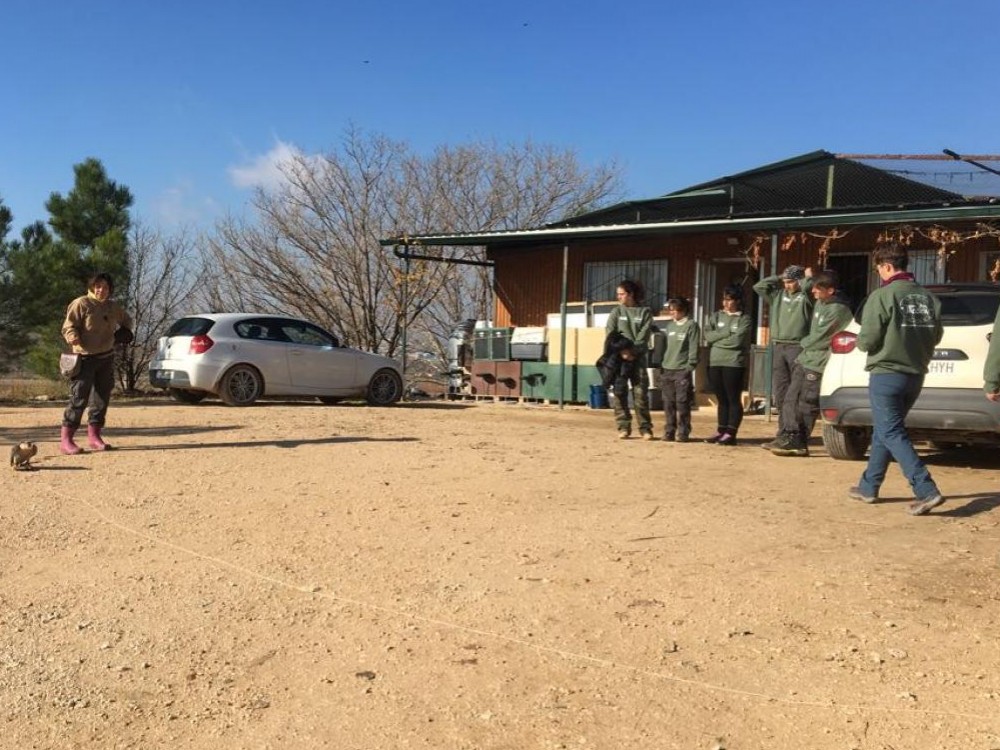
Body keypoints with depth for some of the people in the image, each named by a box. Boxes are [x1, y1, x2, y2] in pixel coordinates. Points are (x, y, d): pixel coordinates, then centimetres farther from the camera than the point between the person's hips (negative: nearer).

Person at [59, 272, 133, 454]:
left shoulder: (113, 307, 13)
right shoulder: (81, 304, -6)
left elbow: (126, 320, 31)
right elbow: (68, 325, -10)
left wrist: (125, 331, 11)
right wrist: (72, 336, -31)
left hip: (106, 357, 7)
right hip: (85, 357, -6)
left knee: (102, 397, 10)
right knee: (79, 398, -10)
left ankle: (94, 435, 21)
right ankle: (66, 439, -5)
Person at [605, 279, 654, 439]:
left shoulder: (645, 312, 6)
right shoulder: (616, 312, 10)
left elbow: (643, 336, -4)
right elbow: (610, 334, 0)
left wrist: (632, 351, -15)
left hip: (638, 357, -2)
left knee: (641, 393, -5)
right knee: (620, 393, -1)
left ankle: (645, 428, -1)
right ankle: (624, 427, 4)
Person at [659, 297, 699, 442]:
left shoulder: (691, 325, -3)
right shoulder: (669, 325, 15)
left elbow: (693, 348, -8)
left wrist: (690, 366, -14)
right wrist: (661, 365, 12)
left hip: (682, 370, -6)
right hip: (667, 369, 6)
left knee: (682, 402, -4)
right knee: (668, 403, 7)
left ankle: (683, 432, 2)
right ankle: (669, 431, 13)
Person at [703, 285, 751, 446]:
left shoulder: (744, 319, 0)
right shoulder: (716, 316, 14)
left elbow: (737, 340, -13)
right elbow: (708, 335, -1)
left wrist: (717, 340, -5)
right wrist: (727, 332, -9)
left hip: (734, 364, -5)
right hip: (715, 363, 5)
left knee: (734, 399, -2)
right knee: (722, 400, 11)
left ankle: (731, 433, -1)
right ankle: (721, 431, 17)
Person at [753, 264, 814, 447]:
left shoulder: (804, 296, -1)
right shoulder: (778, 294, 16)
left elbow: (808, 287, -21)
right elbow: (759, 286, 13)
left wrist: (807, 277, -1)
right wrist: (778, 278, 12)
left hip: (797, 347, -6)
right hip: (778, 347, 6)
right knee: (779, 393, 8)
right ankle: (783, 434, 14)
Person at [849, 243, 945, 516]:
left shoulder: (882, 296, -14)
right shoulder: (928, 297, 6)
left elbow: (867, 340, -15)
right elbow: (935, 336, 12)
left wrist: (861, 342, 8)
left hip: (886, 374, -7)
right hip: (915, 375, 7)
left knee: (892, 434, -4)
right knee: (883, 430, 18)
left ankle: (926, 490, -15)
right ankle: (869, 487, 26)